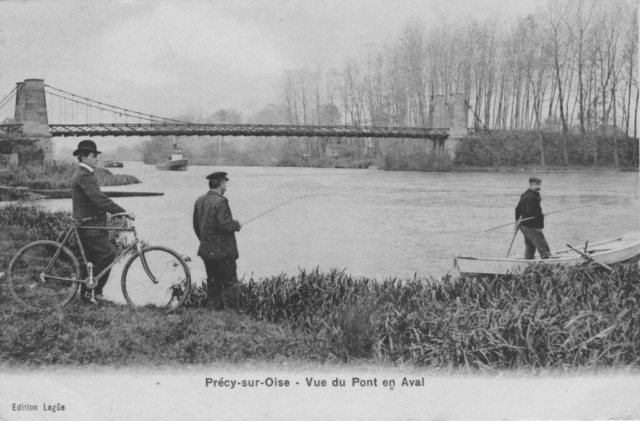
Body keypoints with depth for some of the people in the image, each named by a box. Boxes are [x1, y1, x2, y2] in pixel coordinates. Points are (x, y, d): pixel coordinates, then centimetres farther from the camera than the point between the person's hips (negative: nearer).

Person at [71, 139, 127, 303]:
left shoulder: (83, 174, 18)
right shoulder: (84, 176, -17)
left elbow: (96, 199, 22)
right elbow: (99, 198, -26)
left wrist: (118, 212, 18)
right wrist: (122, 211, -26)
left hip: (89, 224, 11)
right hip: (89, 226, -11)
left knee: (92, 259, 14)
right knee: (108, 254, -15)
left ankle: (87, 292, 21)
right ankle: (92, 290, -8)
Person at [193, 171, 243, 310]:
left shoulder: (200, 201, 8)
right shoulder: (220, 202, -18)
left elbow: (196, 225, 14)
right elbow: (225, 224, -24)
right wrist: (237, 225, -5)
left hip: (206, 251, 8)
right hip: (223, 252, -8)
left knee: (213, 283, 16)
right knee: (230, 284, 0)